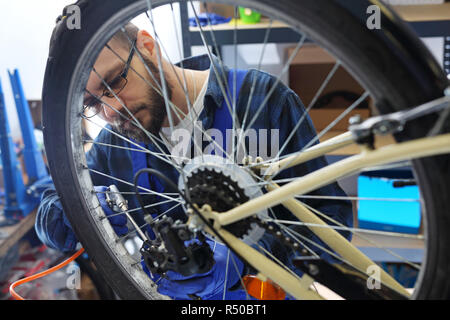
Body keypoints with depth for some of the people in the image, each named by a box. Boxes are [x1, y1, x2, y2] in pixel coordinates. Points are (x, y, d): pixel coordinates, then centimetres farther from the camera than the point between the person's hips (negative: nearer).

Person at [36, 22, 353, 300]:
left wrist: (240, 258, -27)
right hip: (164, 290, 3)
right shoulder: (113, 142, 4)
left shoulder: (264, 97, -11)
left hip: (263, 290, -2)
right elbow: (50, 216, 7)